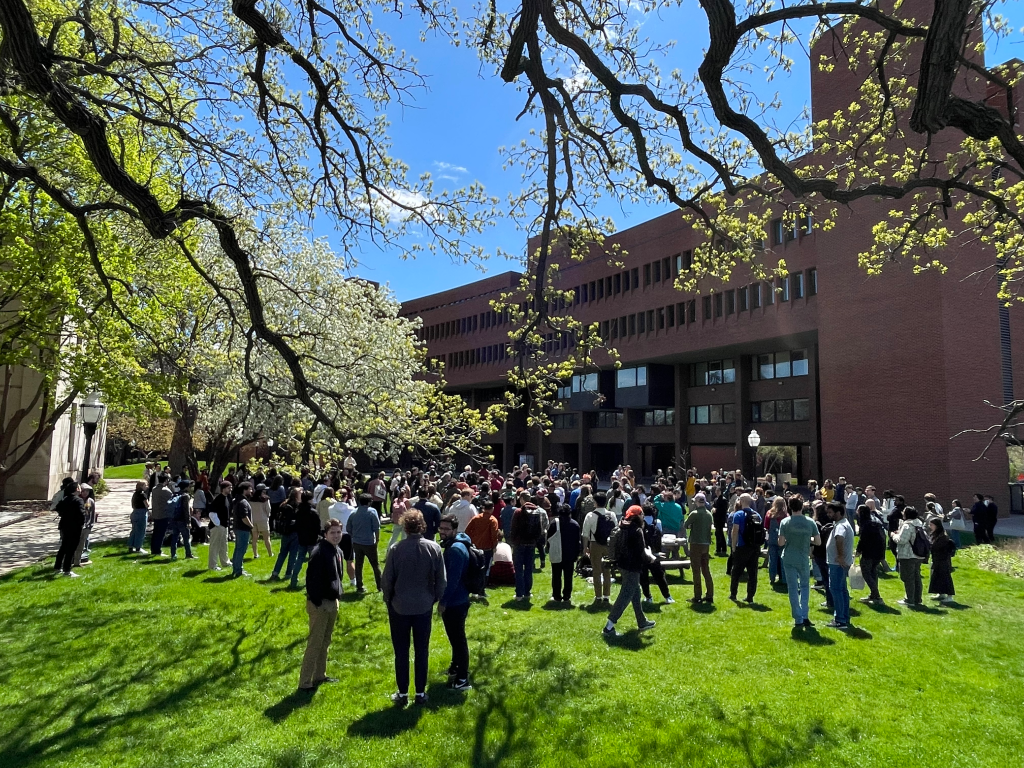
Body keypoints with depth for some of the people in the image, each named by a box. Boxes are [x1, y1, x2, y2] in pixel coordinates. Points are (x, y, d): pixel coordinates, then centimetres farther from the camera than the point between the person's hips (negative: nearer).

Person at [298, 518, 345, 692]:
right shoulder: (319, 552, -19)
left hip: (332, 602, 9)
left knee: (325, 642, 17)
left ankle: (320, 675, 30)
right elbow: (312, 579, -21)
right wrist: (317, 602, -21)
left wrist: (337, 595, 14)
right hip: (319, 603, -9)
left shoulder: (338, 551, 8)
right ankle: (305, 683, 4)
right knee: (315, 643, -4)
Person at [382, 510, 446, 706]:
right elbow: (441, 580, -3)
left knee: (401, 652, 12)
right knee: (422, 651, 14)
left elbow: (387, 579, -9)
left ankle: (402, 694, 21)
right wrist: (436, 599, 12)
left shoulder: (396, 549, -16)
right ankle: (420, 693, 22)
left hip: (399, 607, -1)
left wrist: (388, 600, 8)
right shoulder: (434, 548, -9)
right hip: (424, 606, 2)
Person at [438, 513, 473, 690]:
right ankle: (456, 667, 40)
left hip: (455, 602, -10)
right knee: (455, 637, 24)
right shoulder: (451, 544, 9)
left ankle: (462, 679, 9)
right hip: (455, 600, 10)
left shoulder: (456, 549, -24)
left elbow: (453, 579, -26)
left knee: (458, 638, 0)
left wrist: (443, 601, -20)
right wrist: (444, 598, 21)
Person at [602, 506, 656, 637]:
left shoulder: (621, 529, 7)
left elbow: (616, 547, 11)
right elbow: (640, 552, -16)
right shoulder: (637, 531, -18)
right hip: (632, 567, -9)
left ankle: (642, 622, 37)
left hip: (622, 565, 9)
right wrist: (645, 562, 0)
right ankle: (609, 627, -5)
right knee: (625, 596, -4)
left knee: (635, 593, 22)